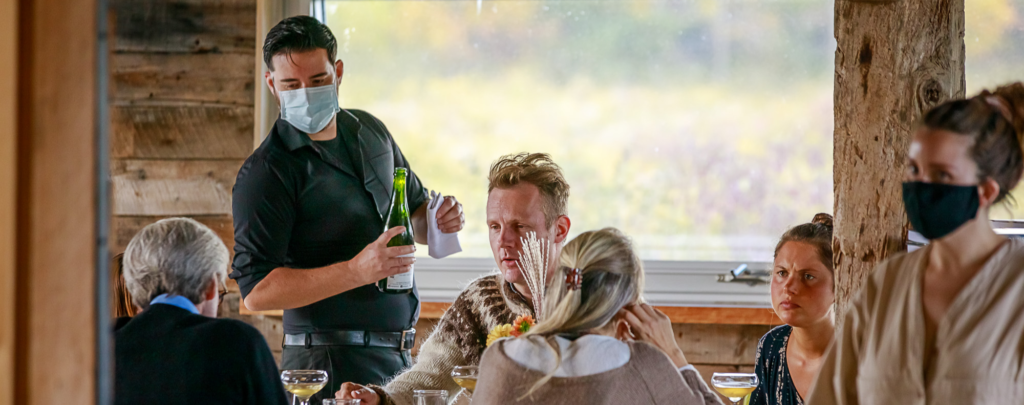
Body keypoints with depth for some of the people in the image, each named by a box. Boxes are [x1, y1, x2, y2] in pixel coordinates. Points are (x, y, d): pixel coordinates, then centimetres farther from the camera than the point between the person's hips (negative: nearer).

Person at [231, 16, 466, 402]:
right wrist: (356, 272, -28)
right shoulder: (267, 171, -12)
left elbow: (414, 206, 27)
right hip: (332, 366, -7)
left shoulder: (370, 131, 11)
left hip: (398, 356, 7)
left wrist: (438, 219, 2)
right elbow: (256, 291, -20)